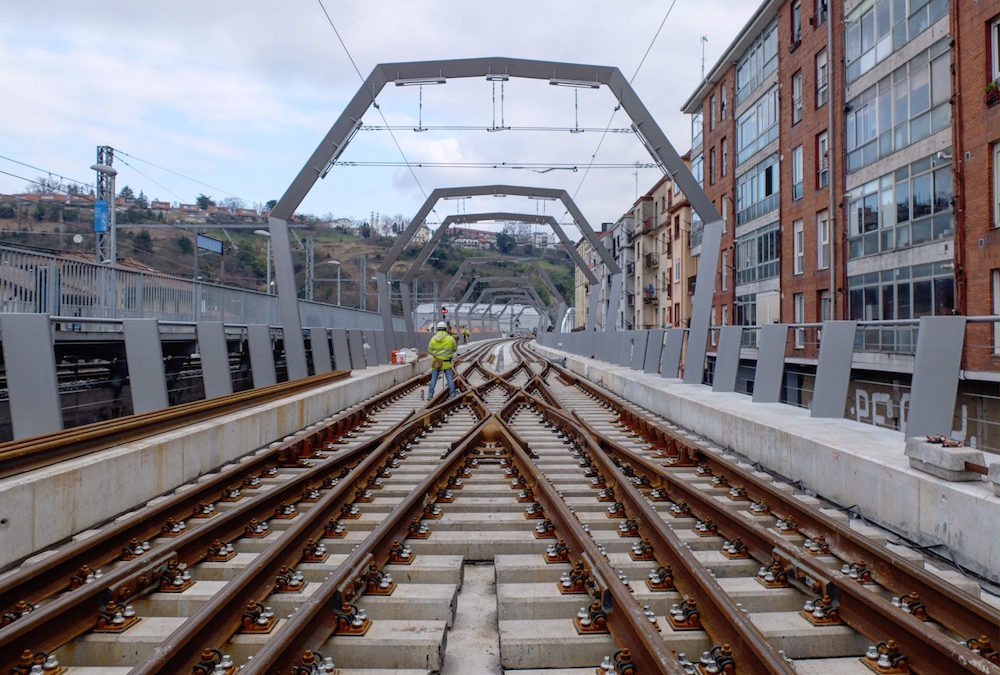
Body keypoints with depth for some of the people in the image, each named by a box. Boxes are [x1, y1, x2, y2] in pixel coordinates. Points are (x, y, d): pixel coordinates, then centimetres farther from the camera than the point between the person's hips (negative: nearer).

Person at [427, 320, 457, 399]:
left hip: (436, 362, 1)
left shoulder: (433, 338, -4)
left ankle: (430, 395, 5)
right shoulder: (450, 338, -8)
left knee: (433, 379, 8)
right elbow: (455, 348, 6)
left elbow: (430, 350, 7)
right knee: (450, 379, 7)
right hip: (446, 362, -1)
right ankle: (452, 395, 4)